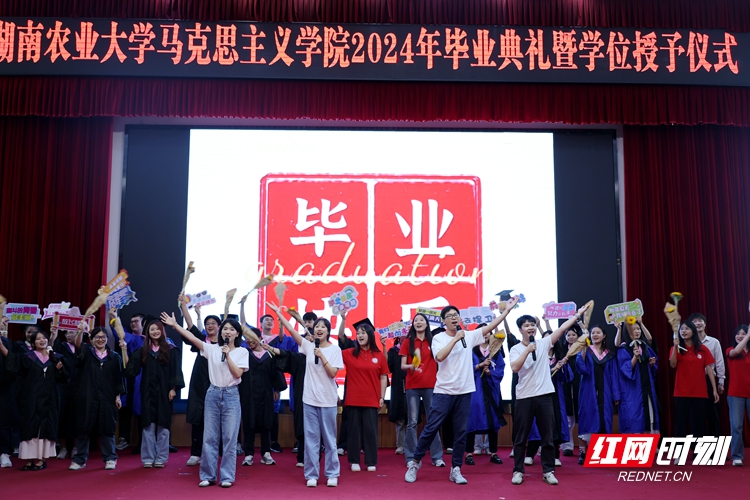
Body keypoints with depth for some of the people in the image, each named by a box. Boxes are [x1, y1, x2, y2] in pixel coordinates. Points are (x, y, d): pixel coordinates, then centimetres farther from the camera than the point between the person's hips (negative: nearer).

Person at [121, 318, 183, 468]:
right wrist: (124, 350, -4)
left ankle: (161, 458, 7)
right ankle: (148, 458, 9)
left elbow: (176, 371, -2)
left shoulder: (171, 350, 1)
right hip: (148, 392, 2)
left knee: (163, 425, 1)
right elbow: (130, 367, 2)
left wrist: (173, 389, -10)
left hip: (164, 392, -2)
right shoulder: (143, 351, 9)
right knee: (148, 425, 3)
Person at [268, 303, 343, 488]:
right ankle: (311, 475, 12)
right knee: (311, 438, 4)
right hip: (310, 399, 2)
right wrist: (278, 313, -3)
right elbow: (291, 330, 0)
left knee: (329, 439, 6)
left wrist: (321, 356, -17)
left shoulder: (335, 349, -2)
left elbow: (332, 373, -10)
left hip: (328, 400, -2)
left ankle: (332, 474, 15)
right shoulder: (308, 346, 3)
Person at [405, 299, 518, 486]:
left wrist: (507, 309, -1)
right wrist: (456, 338, -19)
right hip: (443, 391, -3)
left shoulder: (469, 336, 7)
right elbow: (440, 357, -21)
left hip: (464, 392, 3)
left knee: (461, 432, 6)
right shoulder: (438, 338, -3)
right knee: (431, 428, -1)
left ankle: (456, 469, 15)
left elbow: (490, 326, 4)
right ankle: (415, 462, 13)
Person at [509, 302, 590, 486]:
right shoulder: (515, 349, 0)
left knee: (548, 436, 6)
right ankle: (518, 471, 14)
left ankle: (548, 471, 15)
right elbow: (515, 368, -16)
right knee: (521, 437, 5)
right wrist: (527, 350, -18)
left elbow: (563, 328, 1)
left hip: (544, 395, 2)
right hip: (524, 397, -2)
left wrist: (578, 314, -2)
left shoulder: (543, 343, 5)